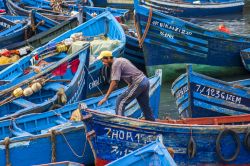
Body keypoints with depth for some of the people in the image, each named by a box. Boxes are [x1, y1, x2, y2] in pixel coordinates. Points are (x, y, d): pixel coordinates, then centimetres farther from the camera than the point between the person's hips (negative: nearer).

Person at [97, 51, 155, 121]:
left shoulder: (115, 64, -11)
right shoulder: (120, 60, 17)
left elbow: (114, 82, -18)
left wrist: (106, 97, -17)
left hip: (138, 83, -10)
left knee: (120, 101, -7)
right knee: (145, 106, 19)